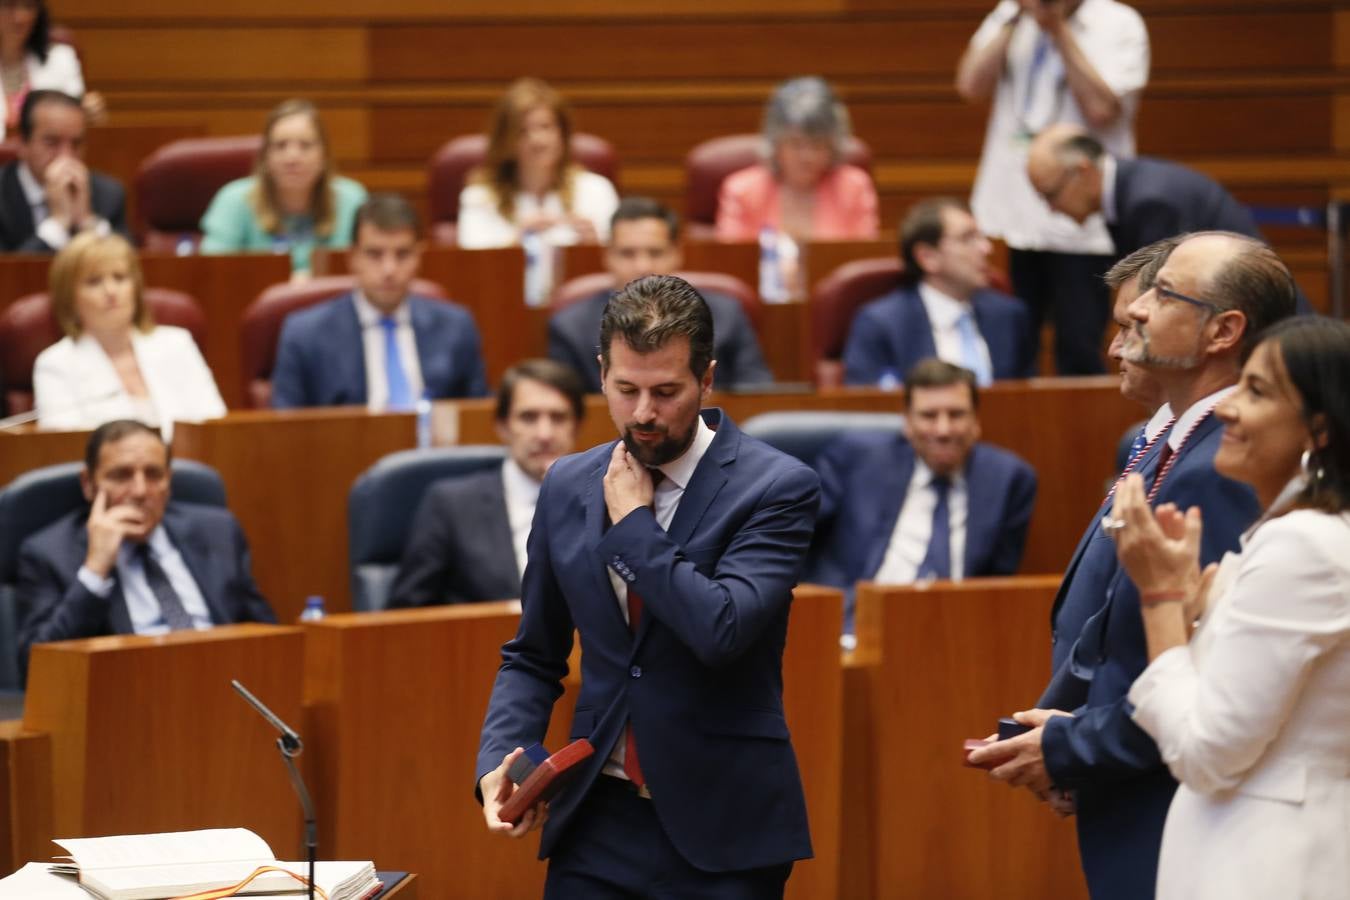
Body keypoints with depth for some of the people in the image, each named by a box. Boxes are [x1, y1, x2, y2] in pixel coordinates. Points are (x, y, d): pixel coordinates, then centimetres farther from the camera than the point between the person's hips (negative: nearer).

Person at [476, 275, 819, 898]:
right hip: (597, 826, 4)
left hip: (719, 831, -4)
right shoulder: (568, 488, 7)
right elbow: (533, 657, 14)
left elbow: (722, 629, -23)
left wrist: (632, 523, -12)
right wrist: (499, 762, -3)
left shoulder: (776, 488, -8)